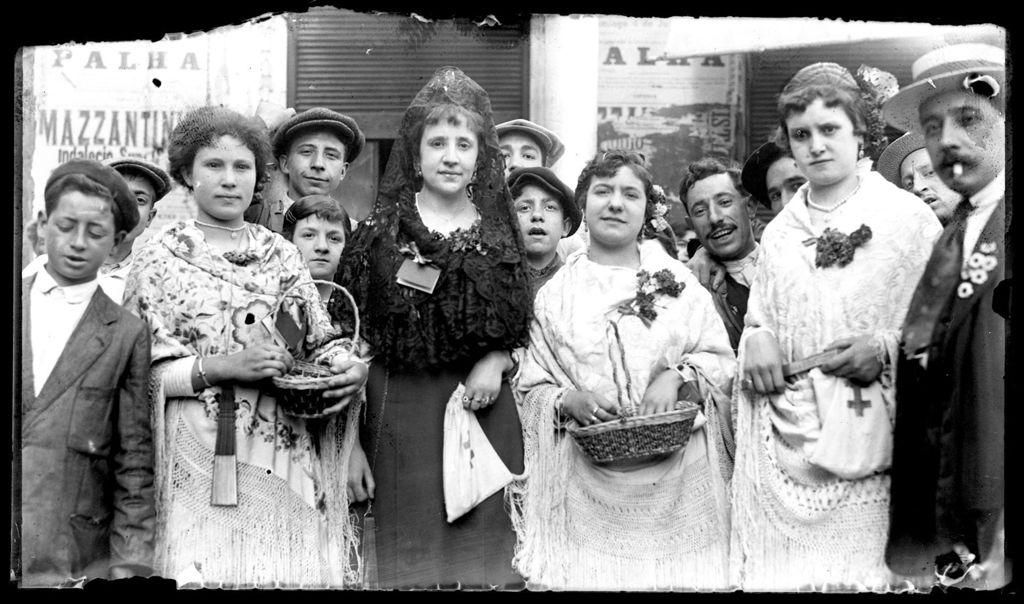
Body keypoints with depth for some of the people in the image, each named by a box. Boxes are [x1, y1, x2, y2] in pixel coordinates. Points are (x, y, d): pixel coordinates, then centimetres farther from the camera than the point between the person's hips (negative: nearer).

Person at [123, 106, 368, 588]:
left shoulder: (282, 255, 11)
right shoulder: (159, 260, 3)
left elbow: (322, 344, 12)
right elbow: (140, 373, -3)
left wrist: (350, 368, -8)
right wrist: (221, 368, -15)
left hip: (286, 460, 3)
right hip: (200, 463, -3)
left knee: (295, 571, 1)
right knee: (203, 572, -5)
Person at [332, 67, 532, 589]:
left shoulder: (498, 233, 8)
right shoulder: (381, 230, 1)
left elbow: (522, 326, 12)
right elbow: (348, 328, 0)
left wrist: (496, 362, -7)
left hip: (481, 408, 2)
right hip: (400, 408, -2)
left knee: (480, 541, 7)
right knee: (408, 547, 4)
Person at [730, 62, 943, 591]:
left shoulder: (908, 216, 0)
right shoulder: (778, 231, 11)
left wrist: (887, 348, -15)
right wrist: (757, 340, -3)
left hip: (868, 442, -3)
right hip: (785, 440, 3)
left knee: (863, 569, -2)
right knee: (784, 571, 3)